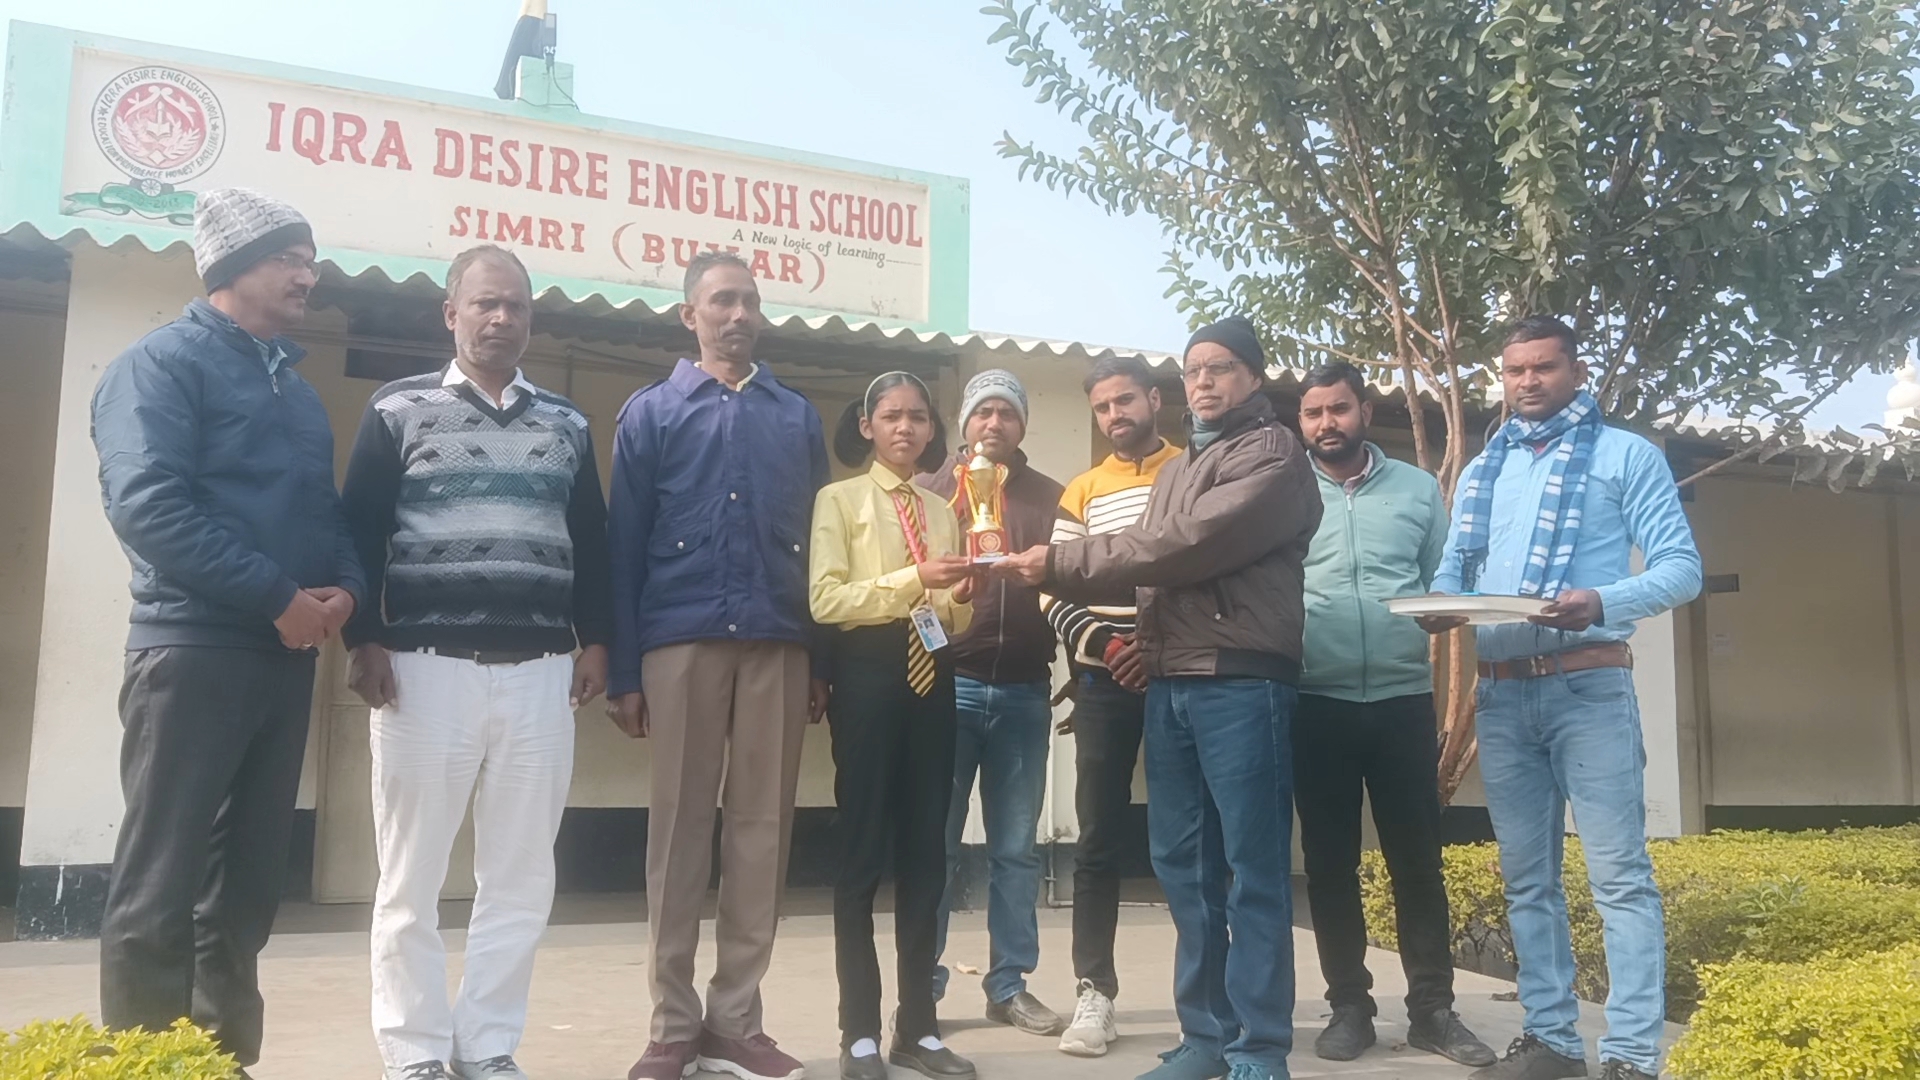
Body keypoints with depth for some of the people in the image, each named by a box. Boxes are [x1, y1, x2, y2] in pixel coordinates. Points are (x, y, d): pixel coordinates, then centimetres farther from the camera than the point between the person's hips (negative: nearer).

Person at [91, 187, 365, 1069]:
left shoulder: (296, 388, 20)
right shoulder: (162, 364, -3)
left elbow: (326, 512, 20)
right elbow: (146, 505, -16)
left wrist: (346, 588, -2)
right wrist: (279, 598, -17)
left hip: (285, 657, 7)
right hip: (194, 649, -7)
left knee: (246, 884, 10)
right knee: (160, 887, -4)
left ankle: (224, 1056, 19)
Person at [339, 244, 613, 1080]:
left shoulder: (567, 425, 15)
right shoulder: (400, 410, 6)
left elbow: (590, 542, 15)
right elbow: (361, 532, 0)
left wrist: (595, 640, 7)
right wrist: (364, 640, -8)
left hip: (540, 674, 3)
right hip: (427, 668, -2)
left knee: (521, 874, 4)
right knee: (412, 873, 3)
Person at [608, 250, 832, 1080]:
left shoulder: (798, 417, 15)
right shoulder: (650, 413, 9)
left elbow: (819, 542, 11)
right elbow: (624, 546, 4)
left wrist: (821, 661, 5)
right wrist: (624, 671, -3)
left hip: (777, 646, 2)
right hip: (682, 641, -2)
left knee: (762, 829, 3)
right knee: (678, 828, 3)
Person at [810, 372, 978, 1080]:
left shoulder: (944, 509, 16)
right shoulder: (839, 500, 2)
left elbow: (953, 620, 15)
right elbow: (825, 599, -11)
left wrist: (962, 598, -7)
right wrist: (914, 579, -19)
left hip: (932, 677, 5)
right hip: (868, 673, -5)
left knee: (925, 852, 8)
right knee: (864, 851, -1)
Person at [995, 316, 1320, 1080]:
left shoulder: (1274, 455, -2)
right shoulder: (1175, 471, 24)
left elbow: (1191, 545, -14)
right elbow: (1153, 561, 16)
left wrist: (1062, 561, -11)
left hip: (1242, 683, -7)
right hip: (1169, 686, 7)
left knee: (1253, 870, -3)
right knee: (1183, 866, 9)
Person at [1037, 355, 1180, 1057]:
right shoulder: (1082, 492, 14)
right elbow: (1052, 591, 6)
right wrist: (1099, 643, -12)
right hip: (1104, 678, 2)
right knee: (1099, 839, 2)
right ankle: (1094, 990, 8)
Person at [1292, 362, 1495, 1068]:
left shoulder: (1418, 489, 9)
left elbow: (1445, 585, 11)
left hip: (1404, 697, 1)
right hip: (1316, 703, 0)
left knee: (1417, 857, 4)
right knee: (1330, 860, 5)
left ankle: (1432, 1008, 15)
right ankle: (1349, 1006, 16)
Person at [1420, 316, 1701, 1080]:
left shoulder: (1626, 455, 4)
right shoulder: (1481, 471, 19)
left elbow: (1681, 566, -4)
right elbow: (1452, 572, 16)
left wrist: (1601, 603, -23)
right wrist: (1440, 606, -8)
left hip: (1587, 686, -5)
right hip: (1500, 691, 5)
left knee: (1618, 874, -7)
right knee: (1527, 876, 8)